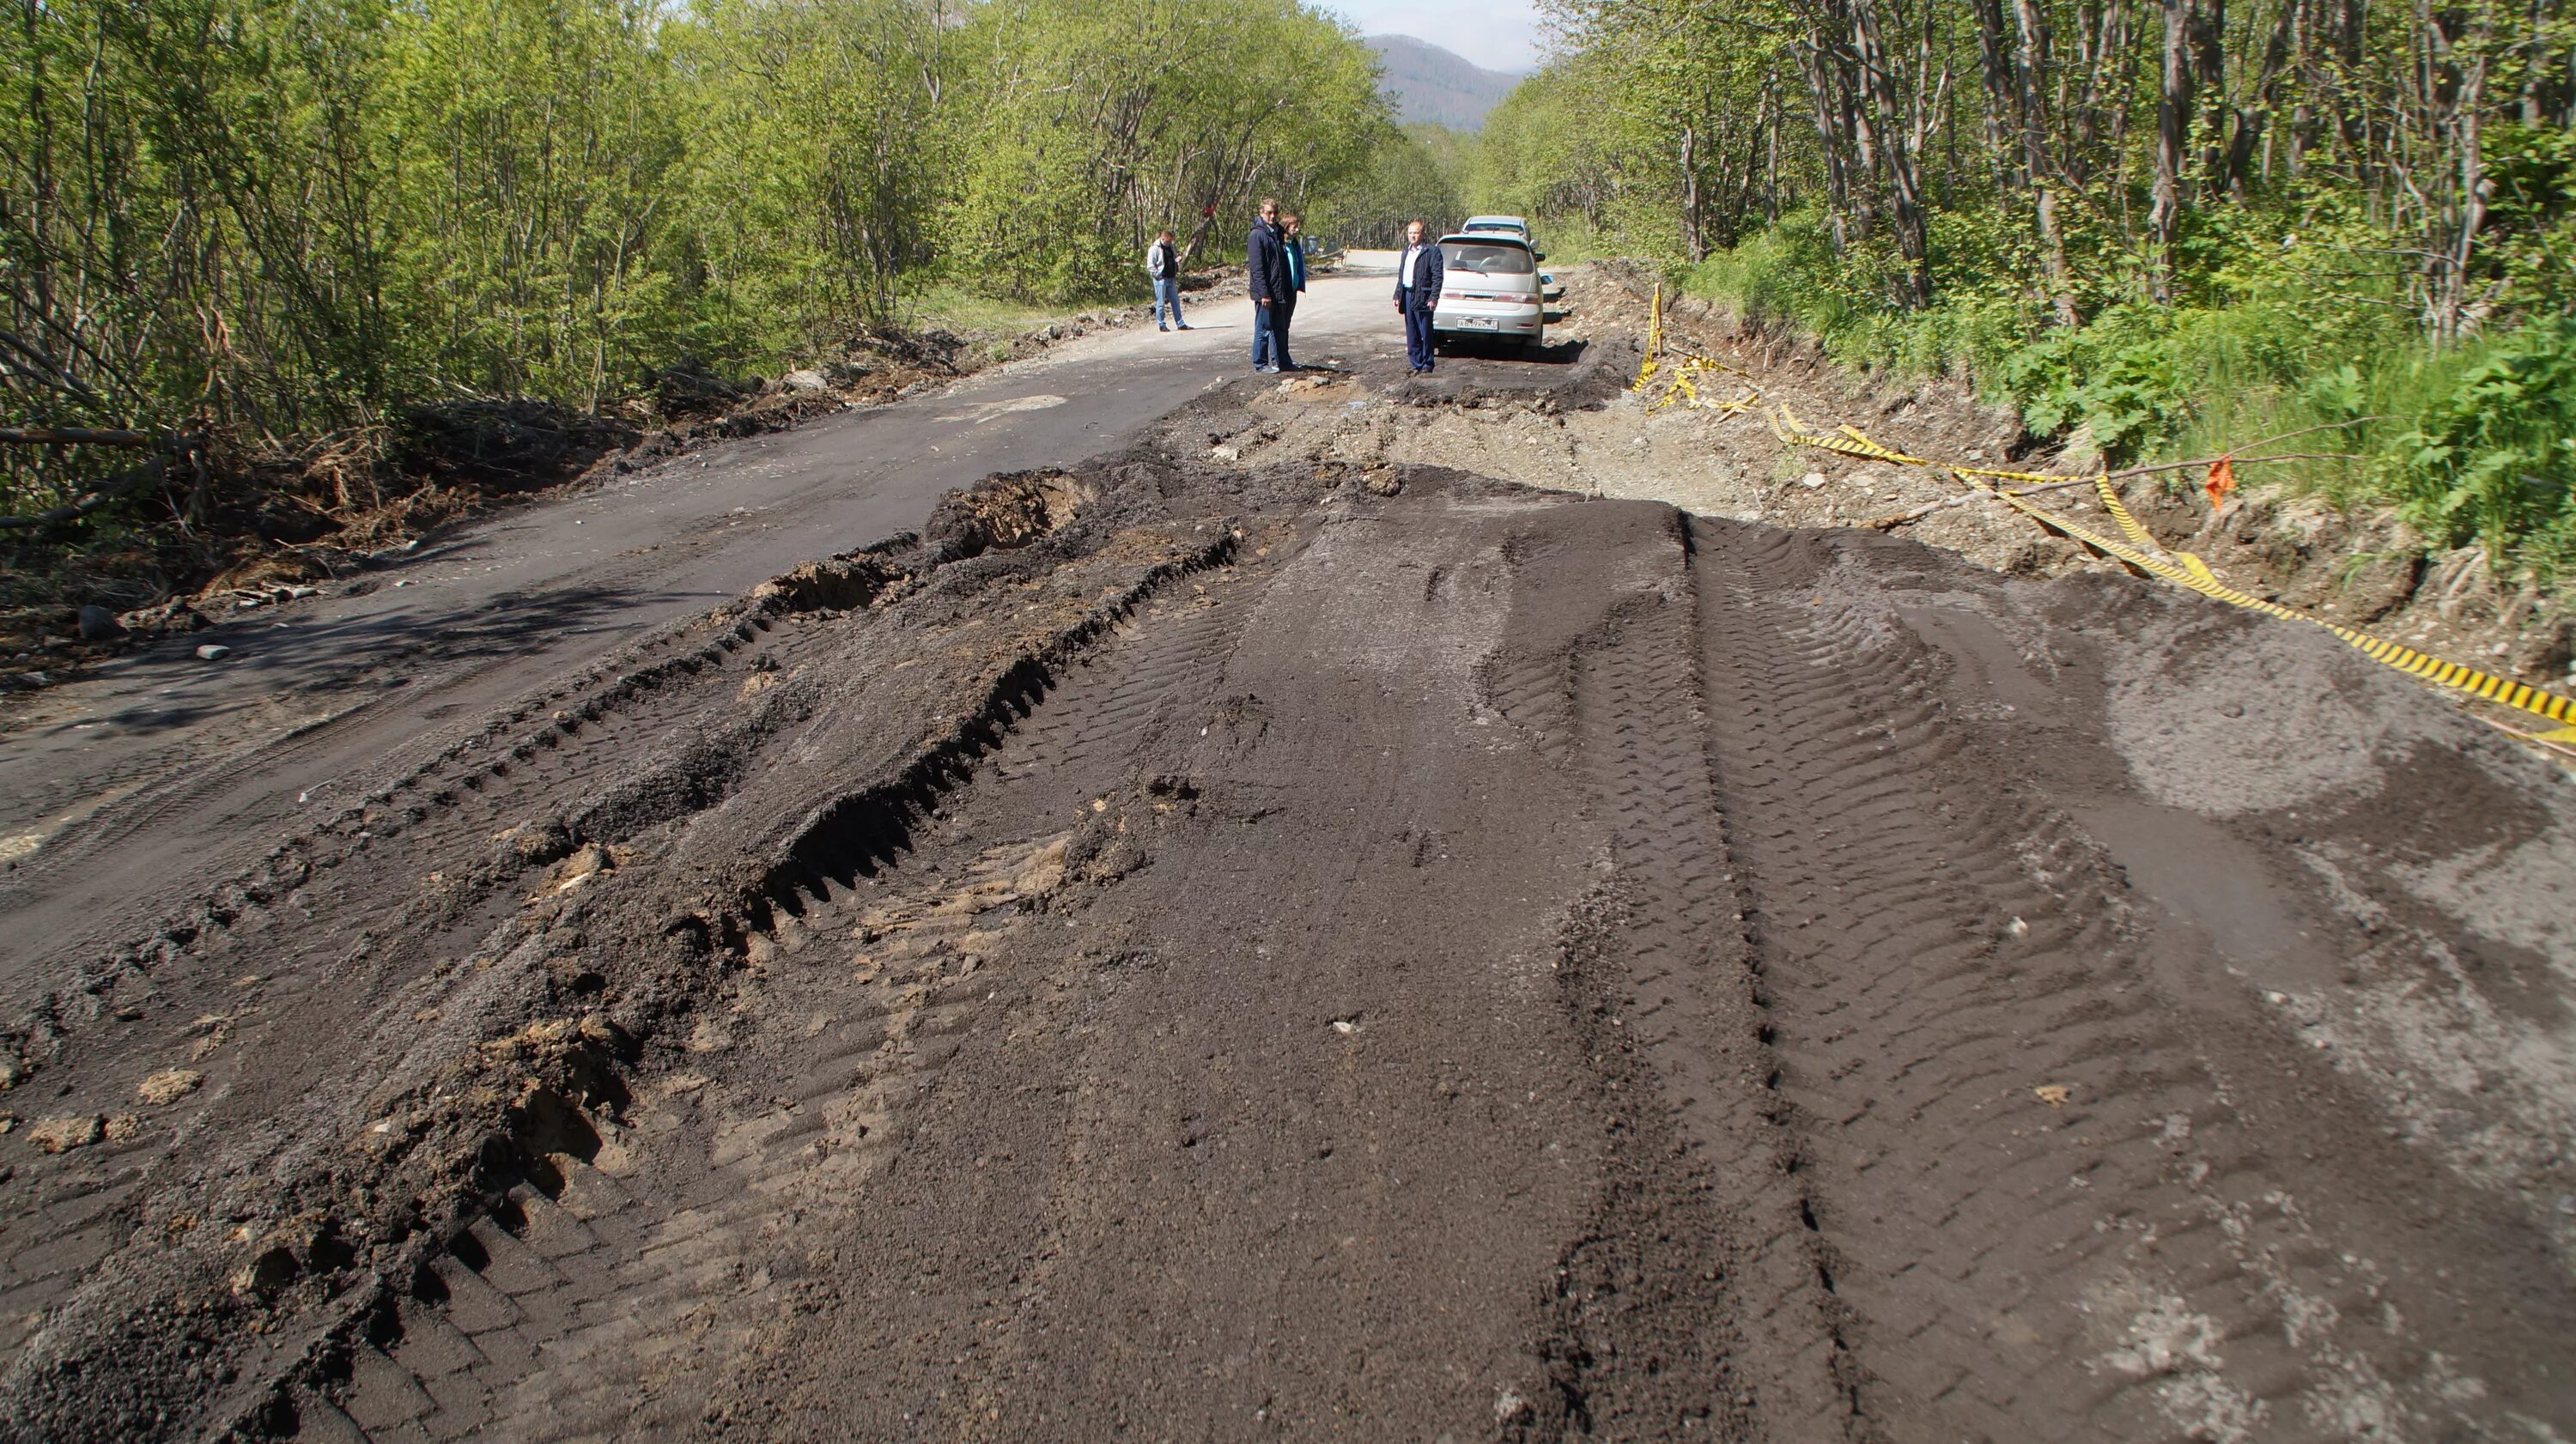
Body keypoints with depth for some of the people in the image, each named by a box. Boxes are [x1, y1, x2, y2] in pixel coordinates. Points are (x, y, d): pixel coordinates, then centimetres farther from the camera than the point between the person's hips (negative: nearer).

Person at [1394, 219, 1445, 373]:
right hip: (1407, 295, 7)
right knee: (1411, 334, 10)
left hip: (1422, 296, -7)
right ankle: (1415, 363, 18)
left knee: (1425, 333, -1)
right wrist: (1397, 295, 15)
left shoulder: (1432, 251, -6)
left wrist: (1434, 297, -17)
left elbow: (1437, 276, -11)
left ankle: (1426, 365, 5)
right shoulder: (1407, 251, 17)